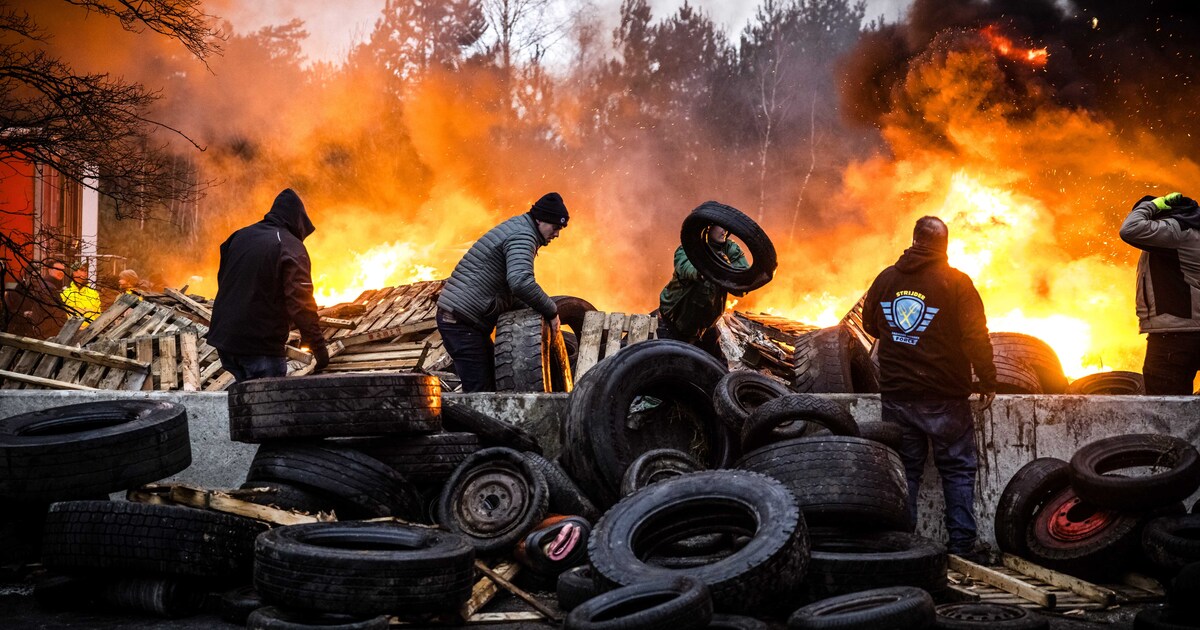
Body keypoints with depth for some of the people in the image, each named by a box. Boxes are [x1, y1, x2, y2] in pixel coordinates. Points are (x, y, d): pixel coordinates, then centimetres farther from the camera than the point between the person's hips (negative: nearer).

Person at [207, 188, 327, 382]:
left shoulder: (239, 236, 12)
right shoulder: (290, 247, -11)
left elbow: (223, 279, 22)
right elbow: (300, 303, -19)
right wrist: (318, 346, -17)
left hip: (223, 338, 7)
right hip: (260, 345, -7)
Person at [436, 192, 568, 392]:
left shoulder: (515, 228, 20)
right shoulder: (522, 235, -13)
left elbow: (509, 285, 29)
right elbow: (520, 282, -32)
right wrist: (552, 311, -20)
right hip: (461, 320, -11)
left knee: (494, 379, 13)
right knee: (480, 389, -11)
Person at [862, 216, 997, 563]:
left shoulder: (886, 278, 4)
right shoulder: (956, 282, -9)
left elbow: (870, 326, 16)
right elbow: (976, 337, -10)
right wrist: (987, 382, -1)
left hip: (896, 393, 3)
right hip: (944, 397, -3)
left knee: (904, 468, 9)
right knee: (957, 469, 6)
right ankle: (963, 543, 6)